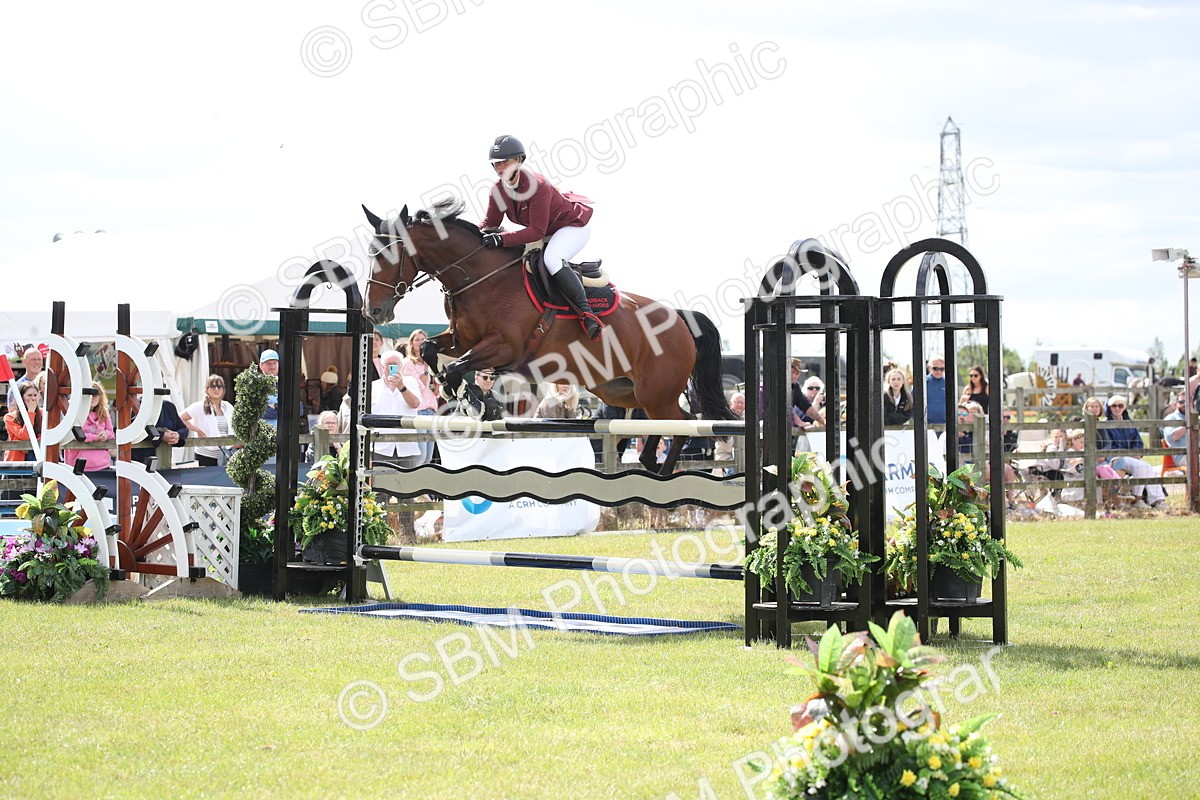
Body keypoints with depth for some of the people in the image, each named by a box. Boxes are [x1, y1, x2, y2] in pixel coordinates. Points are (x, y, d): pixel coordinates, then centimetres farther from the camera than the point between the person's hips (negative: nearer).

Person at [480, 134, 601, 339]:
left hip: (575, 224, -10)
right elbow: (490, 222, -3)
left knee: (551, 259, -36)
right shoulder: (499, 190, -8)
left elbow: (537, 231, -34)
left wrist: (501, 239, -43)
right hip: (549, 231, 10)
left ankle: (586, 312, -33)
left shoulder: (537, 186, -33)